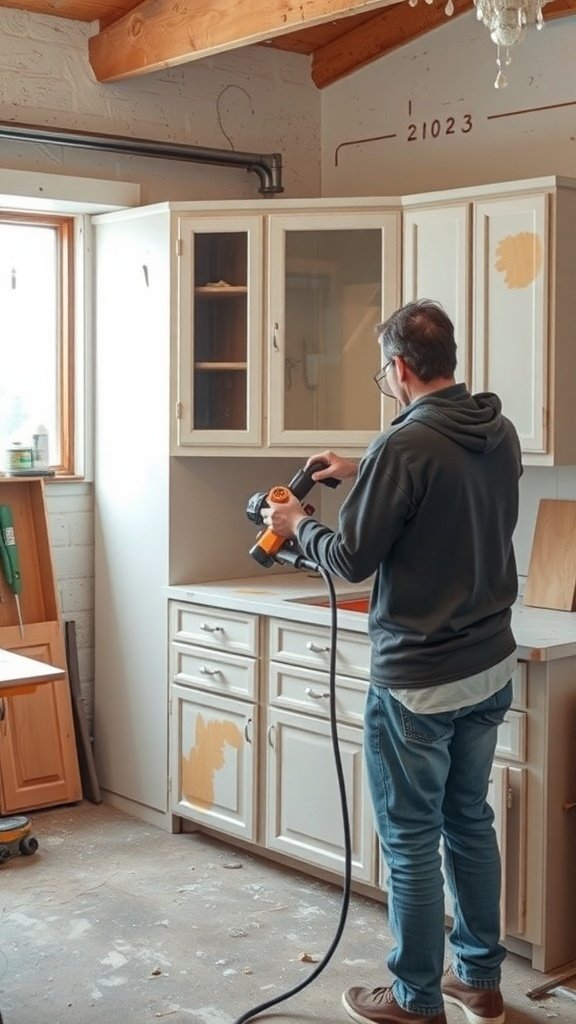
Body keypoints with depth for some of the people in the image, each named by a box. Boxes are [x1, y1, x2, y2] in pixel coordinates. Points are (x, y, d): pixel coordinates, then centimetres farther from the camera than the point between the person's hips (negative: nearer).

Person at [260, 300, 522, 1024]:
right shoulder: (501, 433, 3)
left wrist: (298, 525, 6)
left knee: (411, 840, 6)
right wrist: (363, 478, 20)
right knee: (471, 820, 19)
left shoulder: (404, 444, -21)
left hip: (418, 680, -8)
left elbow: (352, 560, -14)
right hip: (491, 666, 8)